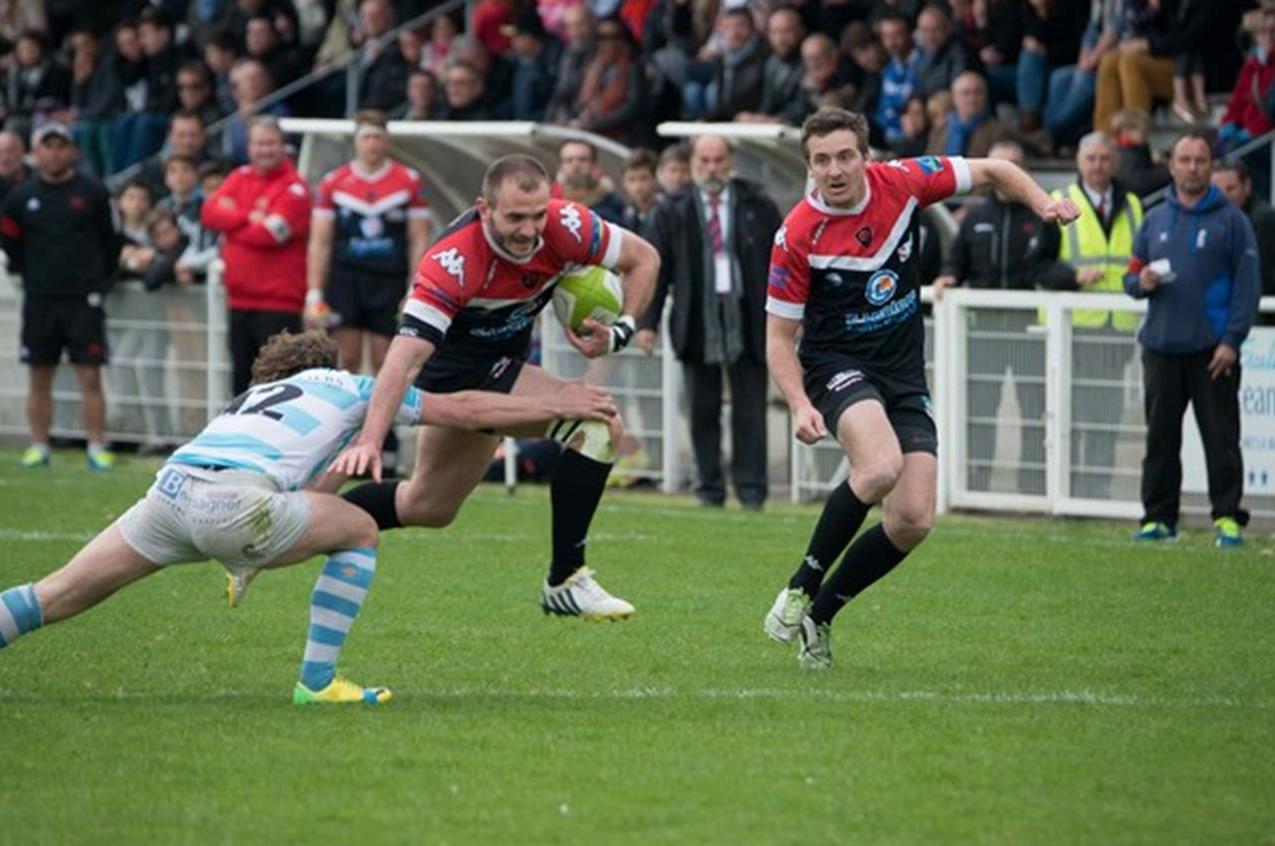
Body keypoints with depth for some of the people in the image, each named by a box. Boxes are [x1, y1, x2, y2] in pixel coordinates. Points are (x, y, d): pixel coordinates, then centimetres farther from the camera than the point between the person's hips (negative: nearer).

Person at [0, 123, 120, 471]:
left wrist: (99, 279, 7)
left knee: (90, 377, -5)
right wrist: (31, 274, 11)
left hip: (84, 299, -2)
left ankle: (97, 448, -2)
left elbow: (110, 242, 6)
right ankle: (39, 447, 13)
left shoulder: (92, 192, -1)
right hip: (39, 300, 2)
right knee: (39, 378, 6)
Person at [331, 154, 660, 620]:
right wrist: (369, 439, -52)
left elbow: (643, 258, -1)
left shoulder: (566, 227, -19)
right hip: (457, 369, -7)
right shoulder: (455, 260, -34)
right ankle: (565, 581, -14)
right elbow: (407, 354, -41)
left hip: (501, 362, 7)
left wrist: (620, 332, -15)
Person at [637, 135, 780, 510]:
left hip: (747, 320, -1)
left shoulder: (758, 207, 5)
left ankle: (751, 489, 5)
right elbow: (657, 268, 5)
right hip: (697, 321, 1)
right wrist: (647, 321, -3)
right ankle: (710, 488, 12)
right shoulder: (673, 211, 5)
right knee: (703, 411, 4)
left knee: (750, 411, -1)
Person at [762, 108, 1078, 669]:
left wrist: (1043, 204, -10)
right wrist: (800, 407, -22)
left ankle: (818, 614, 11)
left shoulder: (902, 183, -7)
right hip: (837, 365, -4)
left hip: (904, 376, 4)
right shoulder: (797, 236, -14)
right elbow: (780, 336, -7)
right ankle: (799, 587, -18)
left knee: (913, 521, -7)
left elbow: (992, 172, 8)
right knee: (881, 468, -34)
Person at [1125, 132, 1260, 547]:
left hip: (1213, 352, -4)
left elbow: (1247, 285, -3)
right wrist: (1141, 282, -7)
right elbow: (1131, 276, 18)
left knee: (1221, 438, -4)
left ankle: (1227, 518, -1)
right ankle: (1158, 517, 11)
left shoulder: (1231, 220, 1)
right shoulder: (1155, 220, 14)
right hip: (1161, 348, 4)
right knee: (1161, 438, 6)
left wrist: (1232, 340, -11)